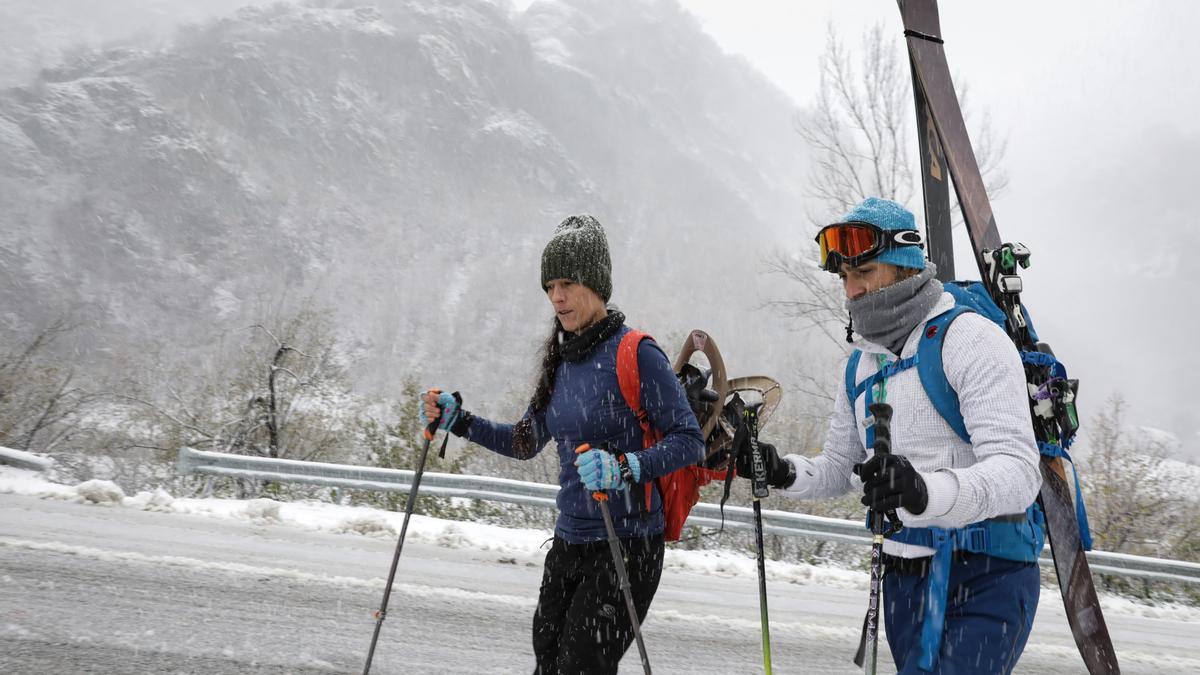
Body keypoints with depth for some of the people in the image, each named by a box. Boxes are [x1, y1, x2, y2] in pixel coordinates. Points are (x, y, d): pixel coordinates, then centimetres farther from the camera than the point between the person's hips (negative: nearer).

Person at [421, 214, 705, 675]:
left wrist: (624, 468, -31)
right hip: (568, 545, 7)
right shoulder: (561, 359, 9)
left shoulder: (635, 353, -13)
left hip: (626, 547, -7)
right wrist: (457, 421, 9)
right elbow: (527, 442, 20)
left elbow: (689, 440, -16)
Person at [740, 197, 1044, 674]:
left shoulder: (969, 338, -13)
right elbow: (837, 471, 22)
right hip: (904, 580, 8)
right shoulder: (860, 365, 12)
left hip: (987, 580, -8)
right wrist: (782, 472, 0)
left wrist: (926, 491, -42)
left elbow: (1017, 473, -24)